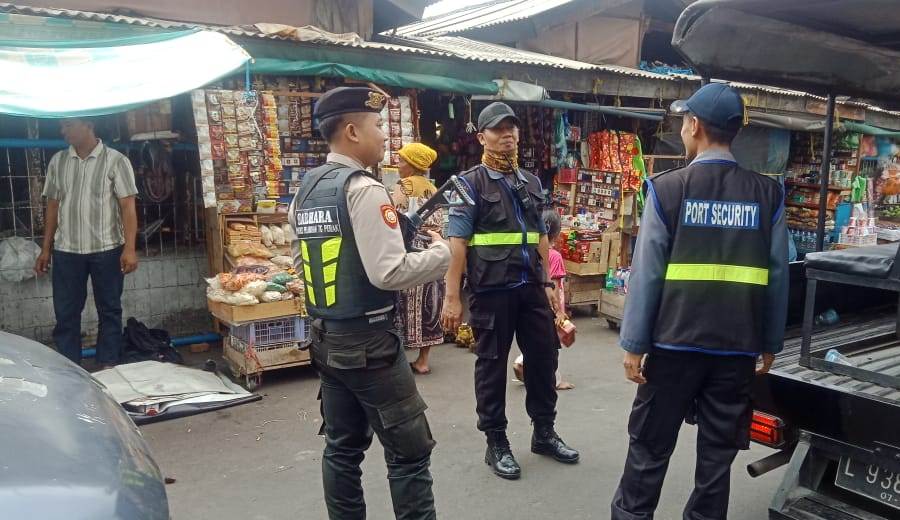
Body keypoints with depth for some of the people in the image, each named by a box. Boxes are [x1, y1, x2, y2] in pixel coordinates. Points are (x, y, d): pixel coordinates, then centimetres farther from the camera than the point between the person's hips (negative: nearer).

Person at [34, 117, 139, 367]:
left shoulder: (115, 160, -4)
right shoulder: (57, 161, 9)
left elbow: (128, 207, -7)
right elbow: (53, 207, 13)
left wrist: (129, 248, -15)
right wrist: (46, 249, 10)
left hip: (107, 249, -3)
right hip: (66, 251, 4)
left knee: (109, 310, 5)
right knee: (65, 313, 6)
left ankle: (108, 367, 15)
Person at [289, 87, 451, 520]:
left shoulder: (304, 192, 9)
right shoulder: (363, 188, -17)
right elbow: (388, 273, -23)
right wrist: (440, 253, -8)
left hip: (325, 339, 8)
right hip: (369, 342, -8)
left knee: (342, 447, 17)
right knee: (409, 451, 3)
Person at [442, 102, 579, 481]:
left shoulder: (531, 183, 14)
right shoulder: (470, 183, -4)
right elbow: (457, 243, -10)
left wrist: (547, 284, 15)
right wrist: (452, 297, -16)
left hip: (531, 287, 6)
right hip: (491, 290, -6)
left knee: (544, 357, 12)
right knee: (492, 365, 5)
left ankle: (544, 433, 30)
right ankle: (496, 444, 19)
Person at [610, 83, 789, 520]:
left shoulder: (668, 189, -9)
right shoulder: (767, 195, -1)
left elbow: (647, 272, -9)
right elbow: (777, 276, 1)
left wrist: (634, 344, -3)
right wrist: (770, 344, 12)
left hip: (675, 342, -2)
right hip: (738, 346, 3)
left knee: (650, 447, 12)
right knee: (718, 452, 15)